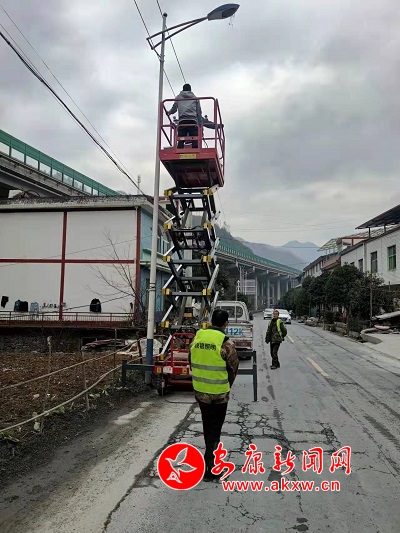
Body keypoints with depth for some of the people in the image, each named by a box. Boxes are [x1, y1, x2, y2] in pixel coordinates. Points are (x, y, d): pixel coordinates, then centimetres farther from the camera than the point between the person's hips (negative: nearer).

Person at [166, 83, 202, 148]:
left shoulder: (178, 97, 21)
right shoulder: (195, 98, 20)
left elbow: (174, 109, 25)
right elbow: (199, 112, 15)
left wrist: (168, 112, 47)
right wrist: (200, 125, 16)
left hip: (182, 122, 1)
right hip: (193, 122, 0)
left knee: (180, 142, -5)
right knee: (195, 143, -8)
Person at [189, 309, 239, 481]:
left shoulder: (197, 338, -2)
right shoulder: (226, 343, -17)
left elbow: (192, 363, 7)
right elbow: (233, 369, -7)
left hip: (200, 391, 5)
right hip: (219, 394, -5)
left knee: (207, 425, 23)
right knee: (215, 428, 7)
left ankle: (211, 454, 42)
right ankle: (210, 468, 8)